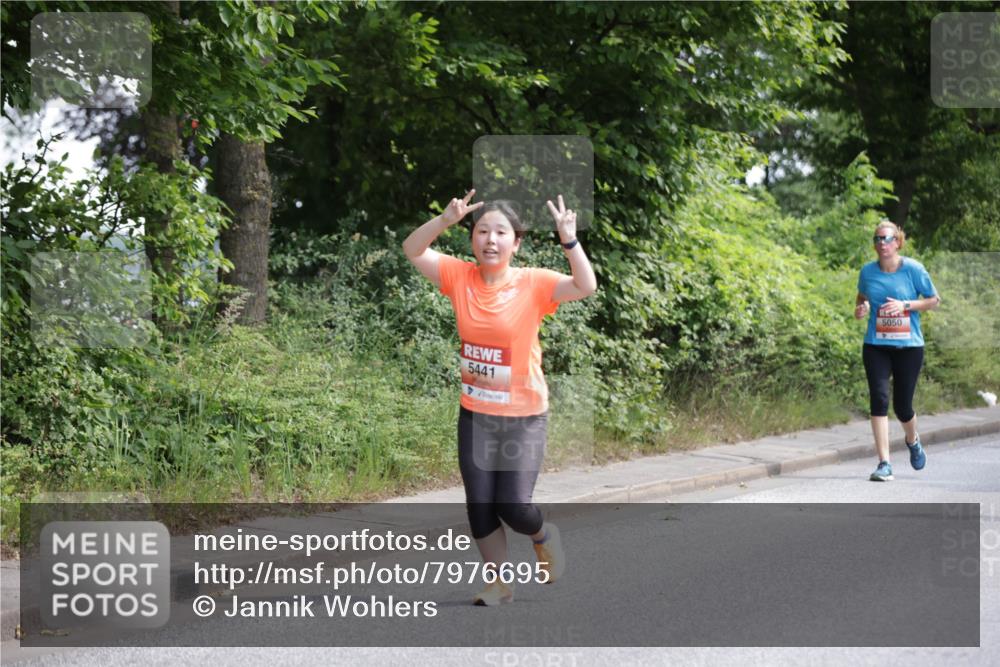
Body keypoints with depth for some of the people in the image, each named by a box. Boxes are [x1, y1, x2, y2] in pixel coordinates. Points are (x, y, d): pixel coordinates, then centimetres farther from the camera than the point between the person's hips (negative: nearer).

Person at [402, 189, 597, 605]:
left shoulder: (533, 284, -12)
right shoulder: (459, 277, -4)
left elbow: (586, 287, -23)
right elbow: (413, 250, -7)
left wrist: (568, 240, -35)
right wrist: (446, 220, -23)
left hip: (524, 417, -3)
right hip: (474, 415, 3)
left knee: (513, 506, -9)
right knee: (479, 507, 6)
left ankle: (543, 537, 27)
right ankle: (499, 583, 26)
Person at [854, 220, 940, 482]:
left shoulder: (913, 269, -7)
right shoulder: (868, 271, 0)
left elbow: (934, 300, 1)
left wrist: (905, 305, -14)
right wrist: (860, 309, -4)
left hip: (909, 345, -1)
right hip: (876, 346, 1)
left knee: (902, 406, 5)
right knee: (879, 399, -14)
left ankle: (913, 440, 41)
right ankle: (884, 464, -12)